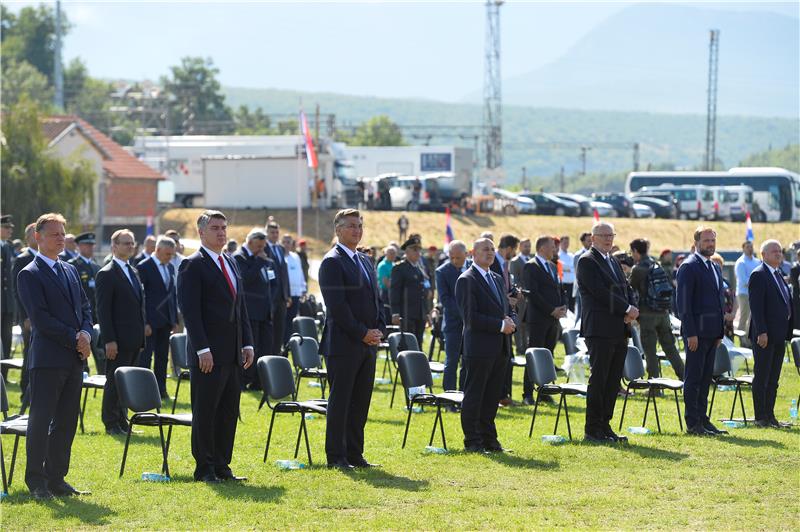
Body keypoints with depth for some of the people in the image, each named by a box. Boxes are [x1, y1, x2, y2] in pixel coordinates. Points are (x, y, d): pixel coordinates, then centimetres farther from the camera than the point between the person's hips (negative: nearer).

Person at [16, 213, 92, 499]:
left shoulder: (70, 270, 17)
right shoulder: (30, 274, -7)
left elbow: (85, 307, 17)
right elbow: (40, 318, -14)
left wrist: (86, 333, -4)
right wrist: (75, 339, -14)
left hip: (74, 358, 7)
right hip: (47, 359, -7)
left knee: (66, 421, 9)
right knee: (41, 420, -4)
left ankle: (56, 479, 15)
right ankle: (37, 483, 2)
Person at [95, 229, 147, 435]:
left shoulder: (133, 271, 16)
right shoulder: (107, 274, -10)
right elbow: (103, 310, -14)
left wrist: (143, 327, 15)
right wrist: (109, 340, -18)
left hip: (134, 340, 8)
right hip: (118, 341, -8)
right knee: (115, 382, -1)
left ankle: (122, 422, 18)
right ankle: (111, 424, 6)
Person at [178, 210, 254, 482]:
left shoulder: (231, 264, 18)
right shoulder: (192, 265, -7)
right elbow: (190, 310, -13)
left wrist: (247, 343, 11)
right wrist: (203, 349, -19)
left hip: (233, 353, 8)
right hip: (208, 353, -7)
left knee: (229, 412, 9)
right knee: (205, 411, -2)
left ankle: (222, 466, 15)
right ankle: (205, 468, 4)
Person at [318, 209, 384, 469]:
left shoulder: (364, 261, 18)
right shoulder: (332, 262, -9)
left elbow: (374, 299, 21)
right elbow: (337, 305, -16)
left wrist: (379, 329, 4)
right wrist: (362, 333, -15)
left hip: (367, 344, 8)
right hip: (344, 343, -8)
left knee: (361, 401, 9)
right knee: (340, 400, -3)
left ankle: (355, 454, 14)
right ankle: (336, 456, 1)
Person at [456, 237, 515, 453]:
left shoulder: (497, 279, 19)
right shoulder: (466, 280, -8)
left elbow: (508, 309, 23)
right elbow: (471, 317, -16)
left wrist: (510, 322, -1)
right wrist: (501, 325, -16)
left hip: (500, 349, 8)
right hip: (479, 348, -8)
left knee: (492, 397, 10)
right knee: (474, 396, -1)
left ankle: (489, 439, 16)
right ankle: (472, 442, 3)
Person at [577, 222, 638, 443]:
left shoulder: (614, 263, 21)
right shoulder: (587, 261, -6)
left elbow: (626, 289, 18)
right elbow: (601, 292, -16)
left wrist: (631, 310, -3)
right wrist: (627, 308, -13)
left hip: (619, 331, 8)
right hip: (600, 330, -8)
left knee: (613, 381, 8)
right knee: (598, 379, -7)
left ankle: (605, 426, 13)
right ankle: (592, 430, -3)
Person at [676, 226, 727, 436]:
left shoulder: (714, 268, 18)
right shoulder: (689, 267, -9)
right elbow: (684, 302, -14)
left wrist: (720, 332, 16)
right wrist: (691, 333, -18)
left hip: (712, 332, 8)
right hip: (696, 331, -8)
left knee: (706, 377, 10)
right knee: (694, 377, -4)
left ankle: (702, 419, 15)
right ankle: (692, 423, -2)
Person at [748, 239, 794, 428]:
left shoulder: (779, 274, 16)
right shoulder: (758, 275, -11)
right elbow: (756, 306, -17)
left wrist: (787, 332, 14)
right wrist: (762, 332, -22)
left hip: (779, 336, 9)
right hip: (765, 335, -9)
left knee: (773, 379, 11)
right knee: (762, 377, -2)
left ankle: (770, 416, 16)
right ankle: (761, 418, 1)